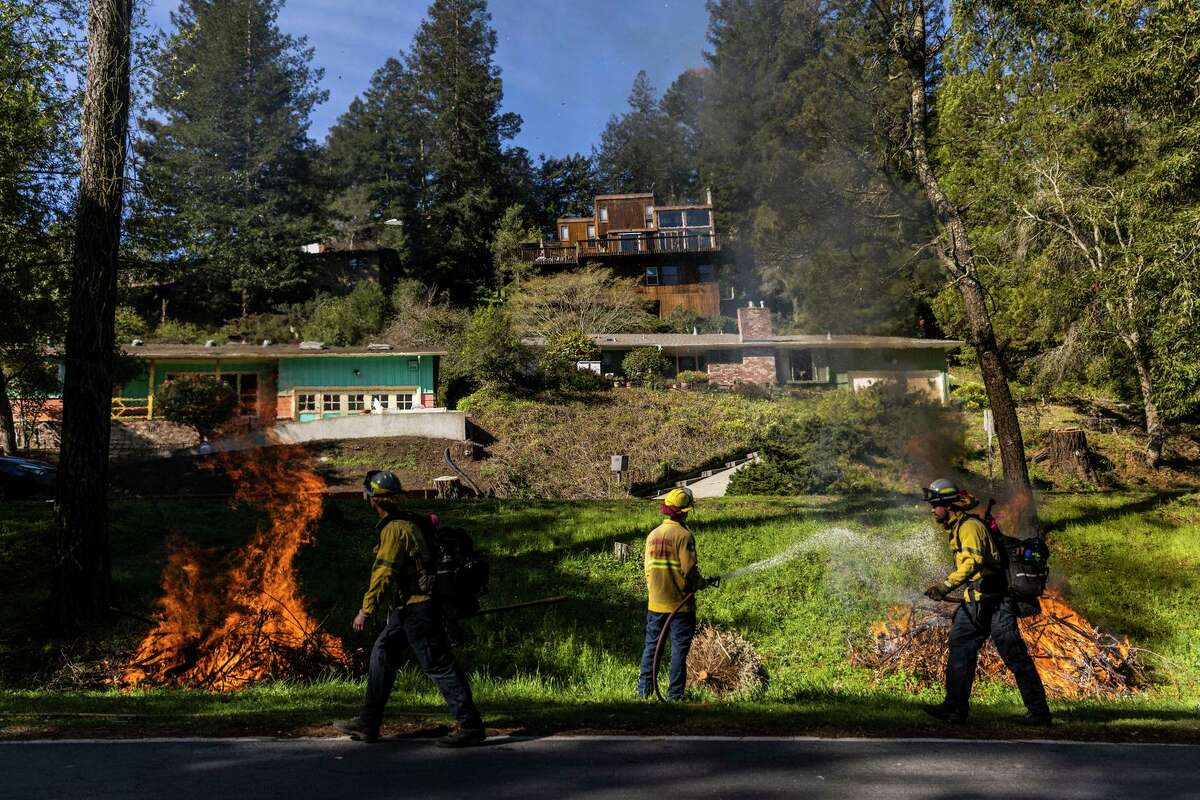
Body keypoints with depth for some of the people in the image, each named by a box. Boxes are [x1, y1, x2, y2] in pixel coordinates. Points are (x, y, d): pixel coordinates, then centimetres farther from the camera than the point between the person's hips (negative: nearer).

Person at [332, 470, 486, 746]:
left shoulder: (394, 529, -16)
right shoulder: (406, 522, 15)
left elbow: (384, 573, -20)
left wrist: (366, 609, -15)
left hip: (415, 609, -10)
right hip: (407, 608, 10)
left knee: (439, 666, -6)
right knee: (382, 656, 14)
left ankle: (470, 725, -1)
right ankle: (367, 724, 22)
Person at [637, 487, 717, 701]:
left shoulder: (653, 535, 4)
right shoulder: (683, 535, -14)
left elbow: (648, 569, 8)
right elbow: (689, 571, -16)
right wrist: (705, 583, 1)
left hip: (655, 603, 5)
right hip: (681, 603, -5)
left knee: (651, 645, 15)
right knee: (679, 649, 5)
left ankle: (644, 690, 19)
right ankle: (674, 695, 8)